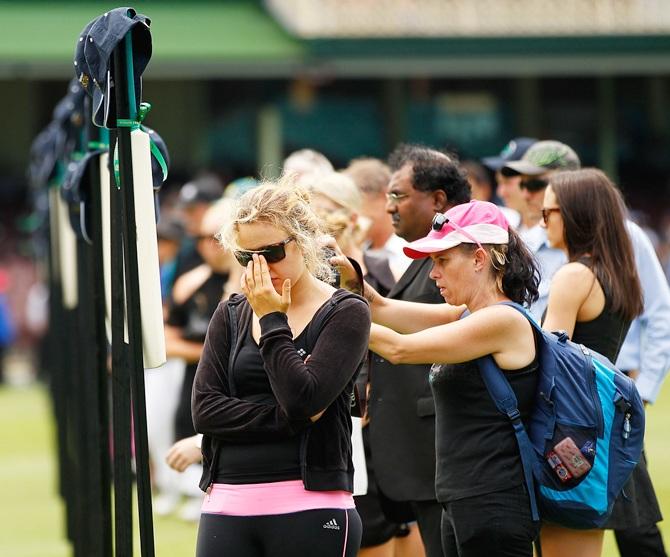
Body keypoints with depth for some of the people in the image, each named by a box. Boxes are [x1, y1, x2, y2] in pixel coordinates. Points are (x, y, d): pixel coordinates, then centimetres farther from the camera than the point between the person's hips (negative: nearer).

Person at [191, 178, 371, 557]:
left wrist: (272, 320, -6)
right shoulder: (230, 316, 13)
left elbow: (303, 400, -13)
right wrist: (285, 418, -9)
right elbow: (205, 409, 2)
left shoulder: (346, 313, 1)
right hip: (227, 508, 4)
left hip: (309, 509, -4)